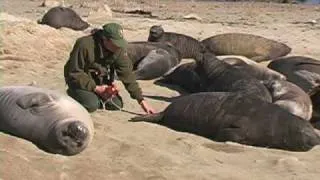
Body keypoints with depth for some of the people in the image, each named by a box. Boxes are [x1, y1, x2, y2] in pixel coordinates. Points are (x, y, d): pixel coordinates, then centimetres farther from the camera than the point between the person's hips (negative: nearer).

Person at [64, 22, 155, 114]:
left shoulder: (119, 49, -14)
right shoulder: (84, 45, -29)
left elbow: (127, 74, -14)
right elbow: (75, 73, -24)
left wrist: (141, 100, -19)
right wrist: (95, 88, -30)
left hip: (100, 81, 5)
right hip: (80, 80, -5)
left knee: (117, 104, -10)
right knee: (92, 105, -28)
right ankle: (73, 94, 4)